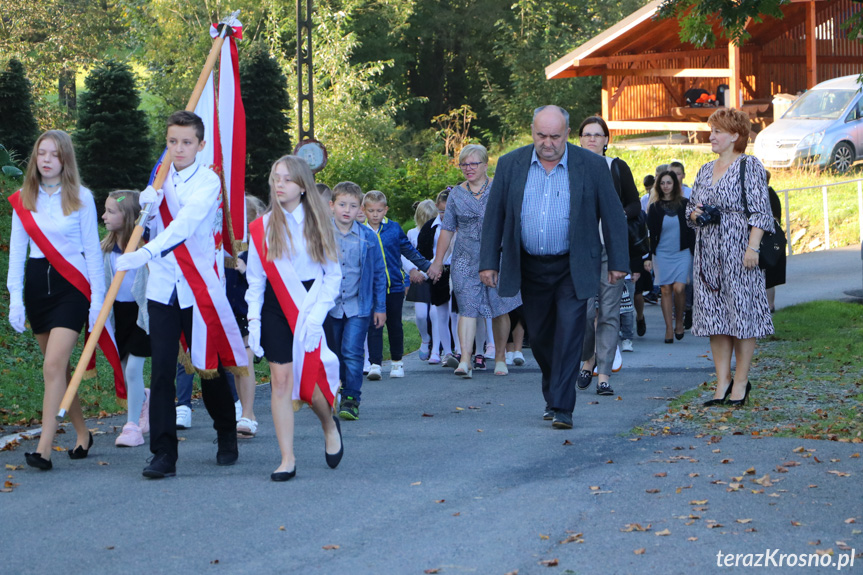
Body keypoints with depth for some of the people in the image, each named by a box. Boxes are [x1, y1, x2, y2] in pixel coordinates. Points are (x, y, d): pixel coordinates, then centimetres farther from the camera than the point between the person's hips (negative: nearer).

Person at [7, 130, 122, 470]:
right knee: (59, 368, 9)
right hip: (37, 285, 4)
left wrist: (97, 298, -3)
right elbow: (17, 250, 7)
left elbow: (92, 250, 1)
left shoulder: (81, 198, 0)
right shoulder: (23, 200, 8)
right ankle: (82, 434, 23)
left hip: (71, 286, -4)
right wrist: (15, 297, -1)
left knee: (54, 366, -15)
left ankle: (45, 448, -19)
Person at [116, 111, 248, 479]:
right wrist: (146, 203, -4)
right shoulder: (159, 179, 9)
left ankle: (227, 438, 29)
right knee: (162, 371, -5)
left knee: (209, 366, 7)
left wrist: (145, 253, -37)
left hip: (199, 286, -3)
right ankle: (163, 454, -5)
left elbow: (186, 223, -23)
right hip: (163, 287, 4)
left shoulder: (208, 182, -8)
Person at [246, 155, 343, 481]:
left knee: (309, 384, -7)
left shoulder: (318, 223, 2)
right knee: (281, 380, -6)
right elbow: (255, 281, 6)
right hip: (276, 310, 1)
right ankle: (287, 459, -2)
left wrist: (316, 315, -11)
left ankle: (330, 424, 27)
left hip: (311, 308, -1)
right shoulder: (262, 228, 4)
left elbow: (333, 275, 0)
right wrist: (253, 323, -3)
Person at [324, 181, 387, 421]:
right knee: (334, 354, 10)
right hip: (329, 306, 1)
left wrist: (380, 307, 7)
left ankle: (351, 399, -8)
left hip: (358, 306, -1)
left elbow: (379, 273, 7)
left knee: (352, 352, -12)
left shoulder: (368, 238, 1)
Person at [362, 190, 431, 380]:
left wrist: (428, 267, 17)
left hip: (394, 285, 2)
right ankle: (375, 364, -8)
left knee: (395, 325, 11)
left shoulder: (394, 228, 2)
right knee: (374, 326, -8)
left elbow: (409, 250, 14)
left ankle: (397, 361, 25)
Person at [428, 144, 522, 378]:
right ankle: (465, 360, -18)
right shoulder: (456, 194, 9)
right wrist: (438, 261, 11)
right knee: (467, 307, -10)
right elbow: (447, 228, 13)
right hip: (466, 260, 1)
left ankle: (500, 358, 16)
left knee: (500, 308, 3)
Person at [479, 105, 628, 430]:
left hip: (572, 267, -3)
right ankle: (553, 392, 33)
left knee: (569, 333, -11)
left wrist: (618, 263, 0)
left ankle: (561, 408, -9)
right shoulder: (510, 165, 0)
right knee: (539, 336, 12)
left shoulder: (592, 166, -5)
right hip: (530, 267, 3)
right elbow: (494, 215, 4)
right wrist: (488, 262, 0)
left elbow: (613, 215, 0)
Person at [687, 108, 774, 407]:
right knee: (713, 314, 4)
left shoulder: (750, 166, -3)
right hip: (708, 251, 7)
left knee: (742, 312, -4)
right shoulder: (705, 170, 16)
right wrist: (694, 214, 0)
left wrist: (752, 248, -17)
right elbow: (691, 208, 24)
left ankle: (741, 382, 2)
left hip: (738, 248, -7)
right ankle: (722, 382, 8)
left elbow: (760, 211, -9)